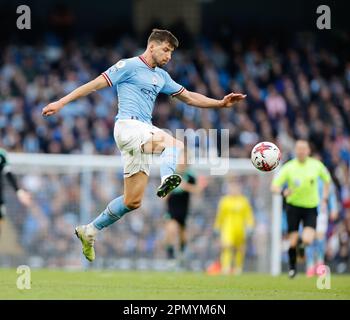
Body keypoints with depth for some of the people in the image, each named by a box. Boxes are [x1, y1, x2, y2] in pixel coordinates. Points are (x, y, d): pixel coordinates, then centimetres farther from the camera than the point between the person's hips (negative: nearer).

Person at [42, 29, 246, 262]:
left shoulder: (161, 76, 24)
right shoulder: (129, 66, 1)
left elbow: (189, 97, 27)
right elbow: (95, 85, -1)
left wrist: (221, 103, 16)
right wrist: (61, 103, -5)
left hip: (143, 134, 8)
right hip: (128, 126, -8)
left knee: (133, 201, 7)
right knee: (176, 144, -33)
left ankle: (90, 231, 18)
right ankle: (167, 178, -61)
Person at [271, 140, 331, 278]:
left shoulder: (316, 165, -2)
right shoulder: (289, 167, -7)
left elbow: (327, 179, 17)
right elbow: (274, 186, -10)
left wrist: (324, 198, 8)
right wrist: (283, 191, -31)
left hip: (311, 207, 1)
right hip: (293, 206, -1)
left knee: (307, 240, -18)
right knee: (293, 241, -4)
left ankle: (303, 245, 20)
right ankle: (292, 267, 21)